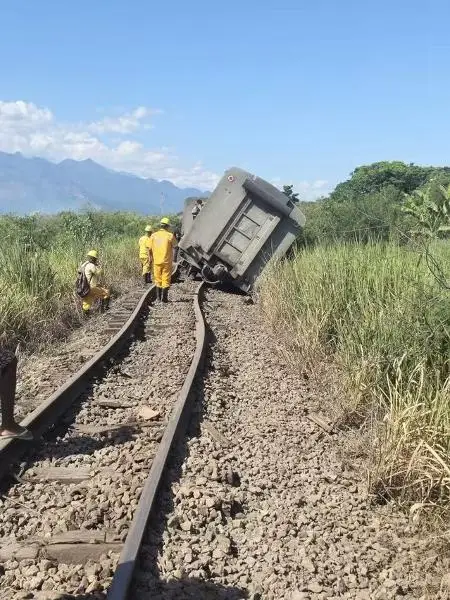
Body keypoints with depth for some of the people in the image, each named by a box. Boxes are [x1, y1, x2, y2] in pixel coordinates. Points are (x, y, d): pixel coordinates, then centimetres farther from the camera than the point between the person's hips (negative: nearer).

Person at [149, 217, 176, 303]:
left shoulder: (153, 235, -1)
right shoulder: (170, 235, -9)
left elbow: (150, 249, 3)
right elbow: (174, 246, 4)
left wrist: (152, 258, 18)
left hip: (157, 261, 3)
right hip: (167, 261, -3)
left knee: (158, 279, 15)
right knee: (166, 280, 4)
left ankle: (158, 297, 20)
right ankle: (164, 298, 2)